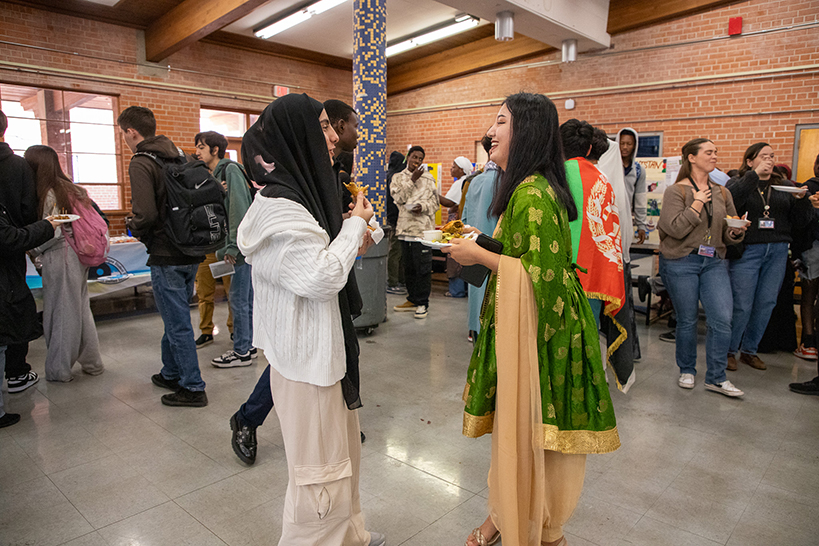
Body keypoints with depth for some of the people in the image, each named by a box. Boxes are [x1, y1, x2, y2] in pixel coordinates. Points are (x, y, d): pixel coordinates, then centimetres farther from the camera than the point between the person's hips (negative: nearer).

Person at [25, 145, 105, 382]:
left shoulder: (48, 194, -14)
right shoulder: (70, 188, 9)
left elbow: (53, 232, -18)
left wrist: (35, 250, -2)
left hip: (60, 259, -8)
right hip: (77, 256, 8)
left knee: (61, 313, 2)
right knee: (81, 309, 15)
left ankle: (58, 369, 14)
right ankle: (92, 362, 23)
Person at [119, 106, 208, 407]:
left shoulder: (141, 164, -14)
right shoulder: (181, 158, 9)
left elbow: (146, 214, -24)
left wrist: (134, 227, -4)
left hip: (166, 257, -8)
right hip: (191, 253, 8)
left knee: (178, 324, 1)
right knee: (175, 317, 21)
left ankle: (193, 388, 9)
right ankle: (171, 374, 36)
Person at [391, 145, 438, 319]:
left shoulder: (428, 178, 7)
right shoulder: (398, 177, 10)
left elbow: (435, 203, 5)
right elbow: (399, 198, -5)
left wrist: (423, 206, -15)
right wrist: (412, 180, -9)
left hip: (423, 228, -3)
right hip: (405, 228, 3)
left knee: (423, 268, -2)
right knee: (409, 267, 12)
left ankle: (422, 303, 9)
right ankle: (412, 299, 25)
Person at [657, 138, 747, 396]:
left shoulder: (722, 193, 12)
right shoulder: (676, 191, -3)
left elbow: (728, 234, 16)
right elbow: (676, 229, -16)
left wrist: (736, 232, -6)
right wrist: (697, 203, -13)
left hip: (714, 262, 4)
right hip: (681, 262, -4)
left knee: (722, 319, -5)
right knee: (687, 320, 4)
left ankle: (716, 378, 10)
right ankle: (687, 370, 25)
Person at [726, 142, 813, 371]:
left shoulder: (785, 186, 14)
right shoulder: (739, 183, 3)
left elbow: (800, 222, 9)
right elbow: (729, 200, -21)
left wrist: (800, 199, -8)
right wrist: (754, 175, -19)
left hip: (777, 252, 5)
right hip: (747, 251, -5)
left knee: (766, 303, 8)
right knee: (742, 305, -5)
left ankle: (749, 350, 21)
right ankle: (729, 350, 11)